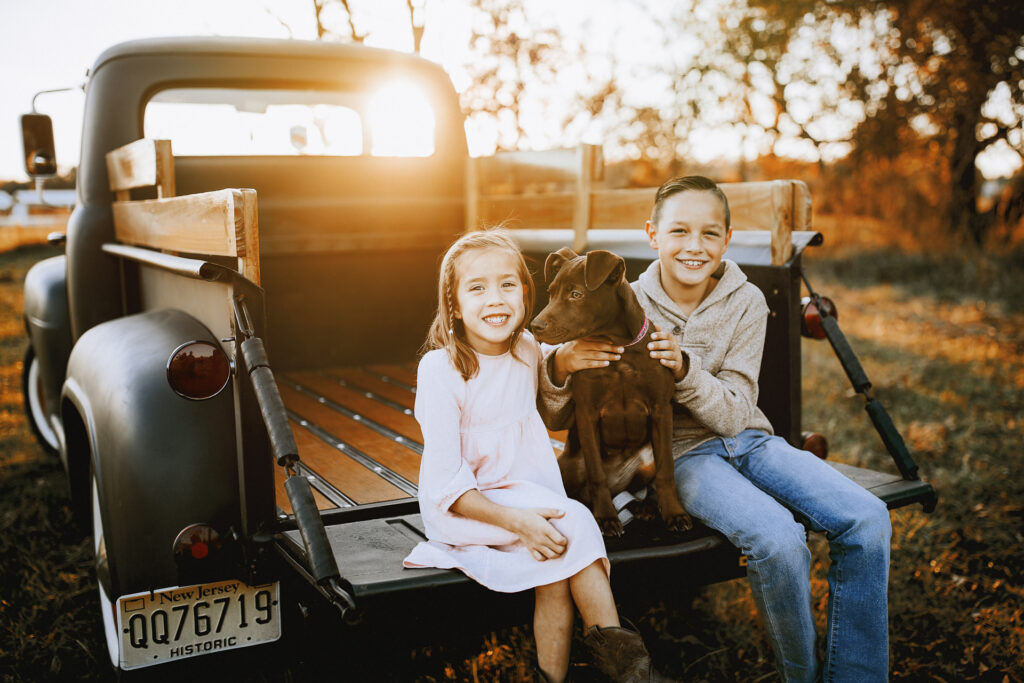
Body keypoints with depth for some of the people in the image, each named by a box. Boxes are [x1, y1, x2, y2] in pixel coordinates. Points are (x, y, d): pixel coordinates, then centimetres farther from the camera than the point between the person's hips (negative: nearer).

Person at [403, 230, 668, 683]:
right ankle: (615, 644, -14)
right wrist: (516, 520, -29)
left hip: (523, 496, 5)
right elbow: (446, 480, -18)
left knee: (558, 572, -25)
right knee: (574, 521, -25)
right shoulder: (440, 368, -16)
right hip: (459, 507, -5)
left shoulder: (528, 349, 1)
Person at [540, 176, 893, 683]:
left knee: (867, 518, -16)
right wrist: (560, 365, -31)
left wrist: (685, 368, -27)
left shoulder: (745, 301, -4)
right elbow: (556, 415, -9)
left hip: (747, 439, 4)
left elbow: (735, 414, -9)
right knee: (779, 537, -30)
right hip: (681, 453, -3)